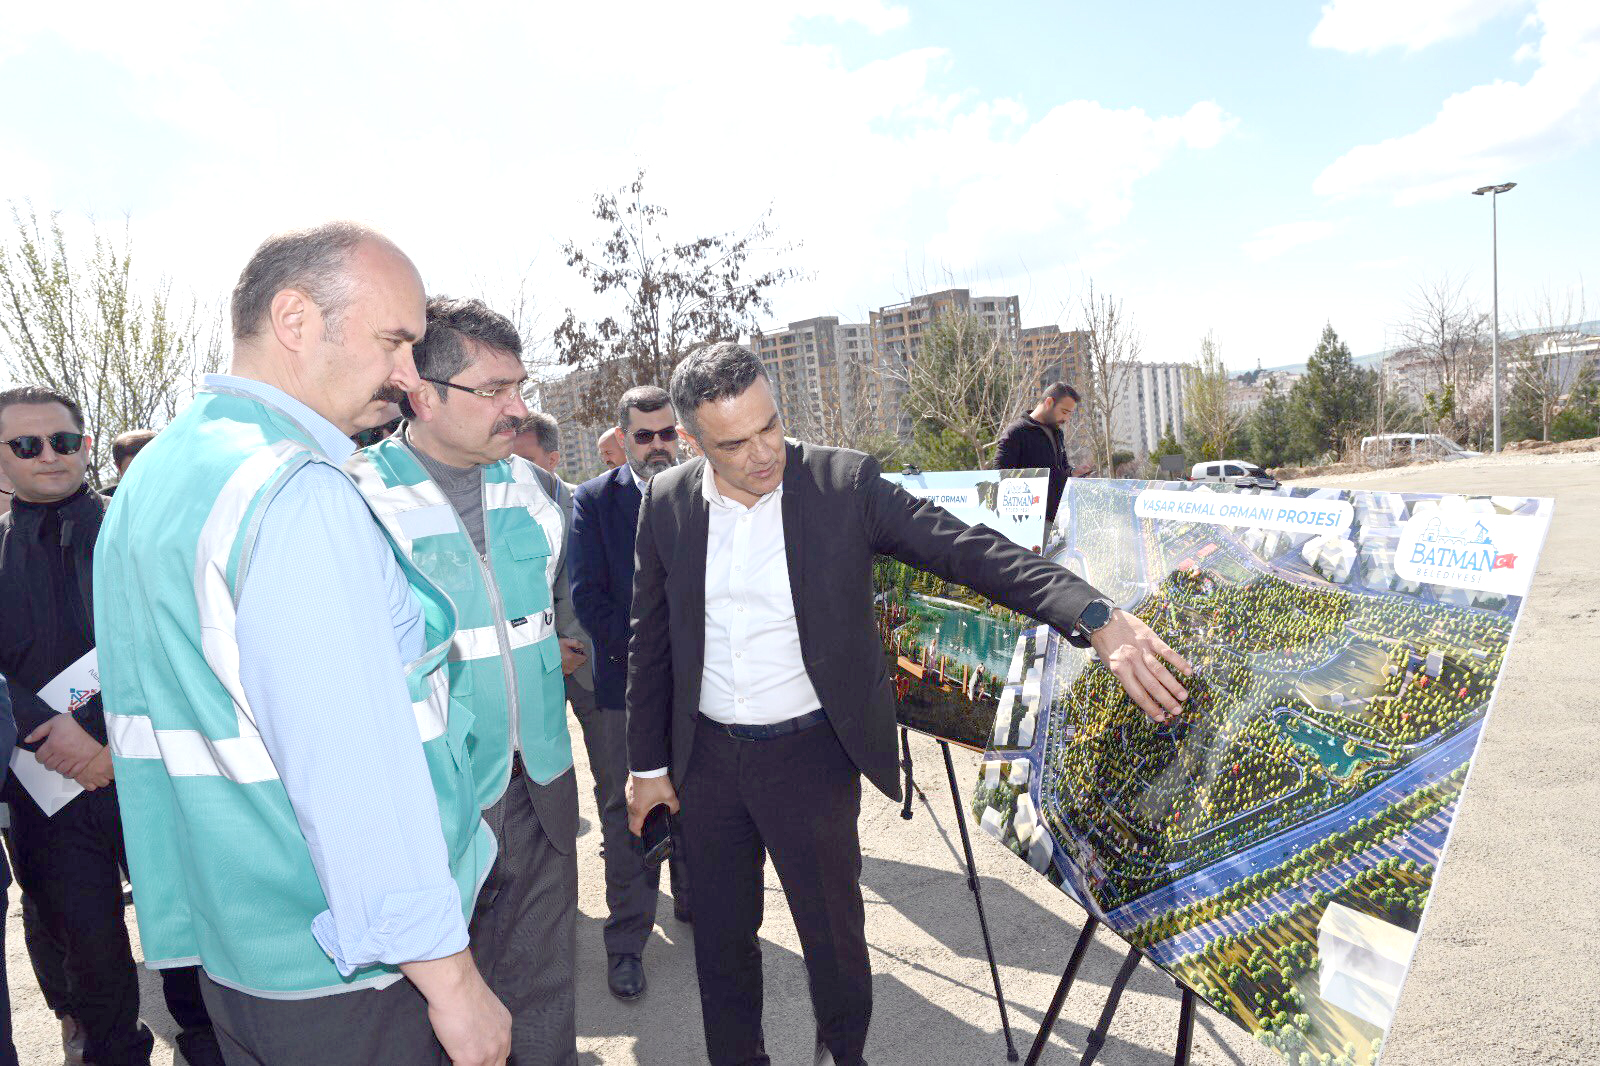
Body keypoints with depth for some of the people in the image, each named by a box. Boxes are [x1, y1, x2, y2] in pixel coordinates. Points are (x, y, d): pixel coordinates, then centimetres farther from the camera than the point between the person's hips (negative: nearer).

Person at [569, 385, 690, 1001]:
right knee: (626, 814, 5)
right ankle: (626, 942, 19)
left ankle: (696, 904, 38)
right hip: (624, 684, -2)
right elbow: (587, 594, -6)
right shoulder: (594, 499, -2)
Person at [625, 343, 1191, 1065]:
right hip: (706, 758, 3)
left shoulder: (845, 483, -13)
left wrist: (1098, 618, -32)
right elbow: (650, 643, 5)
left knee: (832, 927, 14)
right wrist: (648, 763, 8)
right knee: (720, 933, 17)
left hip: (810, 755, -2)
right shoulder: (665, 504, -4)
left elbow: (969, 550, -19)